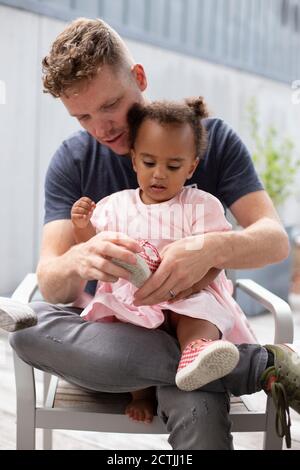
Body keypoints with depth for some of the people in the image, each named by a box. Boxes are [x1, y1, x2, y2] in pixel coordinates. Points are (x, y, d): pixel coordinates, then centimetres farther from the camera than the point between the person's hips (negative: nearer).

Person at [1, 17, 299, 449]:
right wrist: (79, 261, -34)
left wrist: (213, 248, -33)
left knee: (197, 413, -40)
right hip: (109, 327, 5)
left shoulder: (213, 138, -1)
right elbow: (50, 283, -9)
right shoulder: (72, 162, 1)